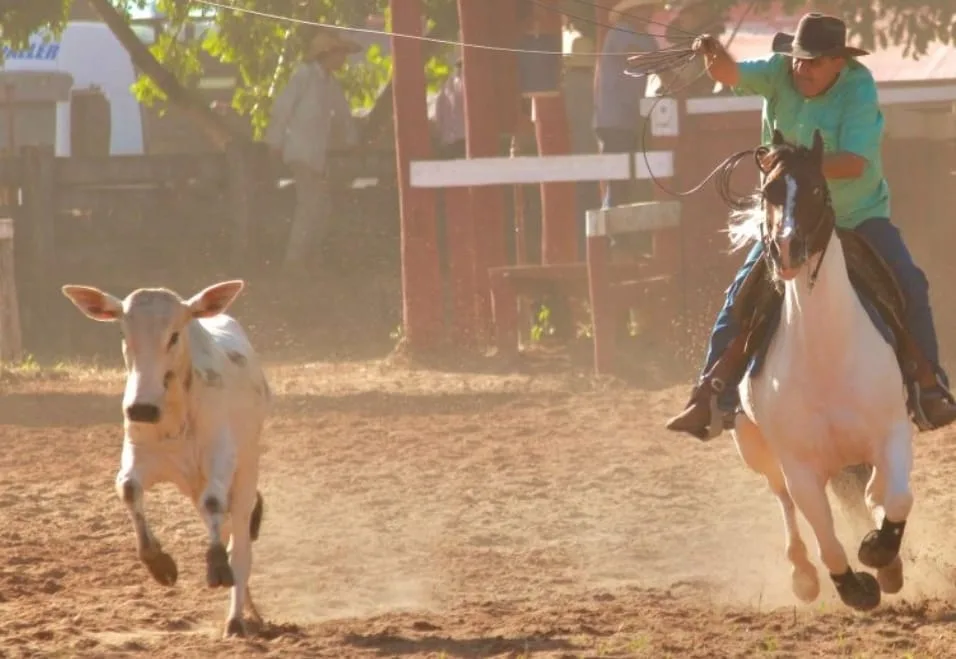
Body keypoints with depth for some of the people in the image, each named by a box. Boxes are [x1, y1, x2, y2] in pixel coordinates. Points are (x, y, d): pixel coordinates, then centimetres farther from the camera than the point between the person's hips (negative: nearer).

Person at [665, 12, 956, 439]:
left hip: (859, 216, -3)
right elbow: (733, 76, -27)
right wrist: (716, 57, -51)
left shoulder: (858, 87, -20)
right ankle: (710, 396, -4)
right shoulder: (780, 73, -10)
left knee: (908, 285, -20)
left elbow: (854, 163, -28)